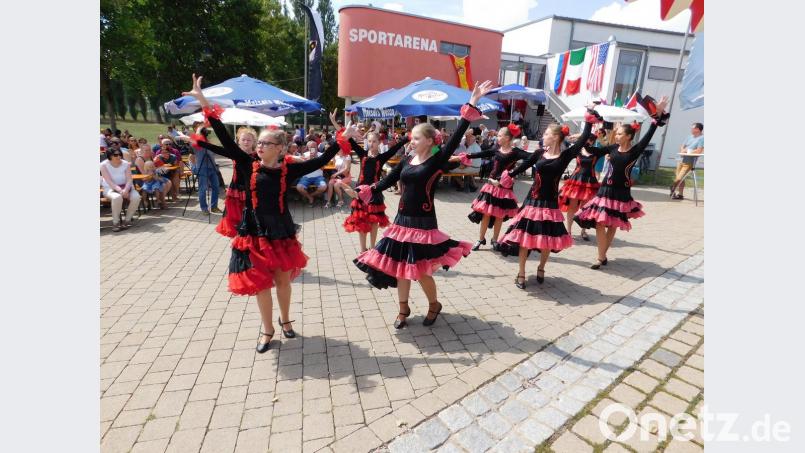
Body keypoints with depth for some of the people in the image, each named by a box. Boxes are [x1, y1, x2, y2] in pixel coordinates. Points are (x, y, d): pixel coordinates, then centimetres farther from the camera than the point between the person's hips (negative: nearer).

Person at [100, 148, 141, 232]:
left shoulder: (126, 164, 0)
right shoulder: (104, 165, -7)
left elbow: (129, 180, -9)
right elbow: (109, 181, -16)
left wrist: (125, 190, -28)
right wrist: (120, 190, -31)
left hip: (125, 187, 3)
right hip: (110, 188, -3)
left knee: (136, 197, -28)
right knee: (117, 197, -37)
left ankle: (127, 220, -11)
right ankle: (115, 222, -22)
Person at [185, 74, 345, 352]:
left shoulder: (288, 169, -5)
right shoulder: (249, 165, -3)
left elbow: (321, 161, -6)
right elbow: (225, 140, -7)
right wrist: (204, 103, -11)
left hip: (281, 231, 0)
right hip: (254, 232, 1)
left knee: (283, 280, 14)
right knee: (261, 285, 9)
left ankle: (285, 320, 40)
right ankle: (267, 329, 29)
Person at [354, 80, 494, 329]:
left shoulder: (437, 160, -7)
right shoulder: (406, 161, 7)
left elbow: (456, 138, -16)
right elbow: (386, 181, 8)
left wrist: (472, 105, -22)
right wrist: (365, 191, 0)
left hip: (423, 222, -5)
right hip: (402, 220, 6)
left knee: (421, 271, 2)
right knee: (400, 268, 12)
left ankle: (434, 305, 31)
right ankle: (403, 309, 31)